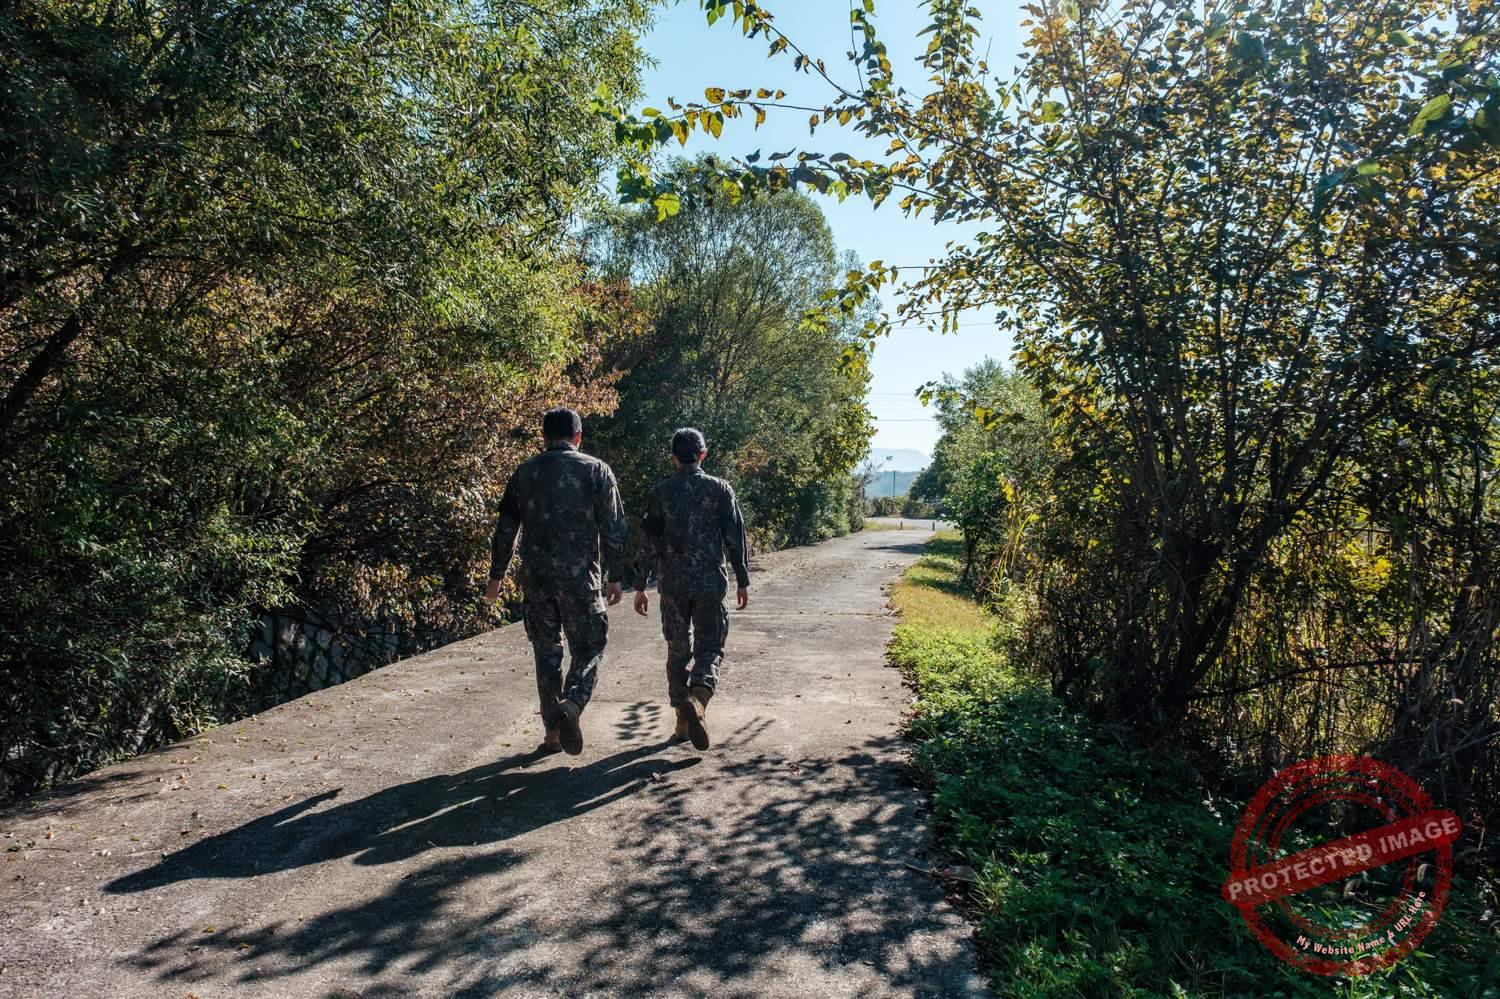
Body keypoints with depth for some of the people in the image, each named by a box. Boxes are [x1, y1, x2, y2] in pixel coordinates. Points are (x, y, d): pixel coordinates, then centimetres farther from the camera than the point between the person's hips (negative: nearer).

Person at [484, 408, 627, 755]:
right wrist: (614, 577, 5)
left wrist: (496, 576, 17)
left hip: (536, 579, 3)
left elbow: (505, 529, 8)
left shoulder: (525, 472, 7)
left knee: (547, 652, 13)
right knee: (588, 649, 9)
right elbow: (614, 530, -3)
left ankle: (553, 732, 17)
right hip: (581, 577, -3)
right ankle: (572, 704, -18)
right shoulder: (596, 470, 0)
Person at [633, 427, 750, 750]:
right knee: (709, 647, 5)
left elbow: (649, 542, 0)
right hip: (711, 583, -1)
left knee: (677, 651, 12)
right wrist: (742, 581, 7)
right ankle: (698, 699, -22)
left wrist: (641, 586, 5)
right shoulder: (720, 489, -1)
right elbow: (735, 539, -1)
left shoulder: (660, 492, 1)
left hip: (673, 584, 1)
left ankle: (683, 721, 16)